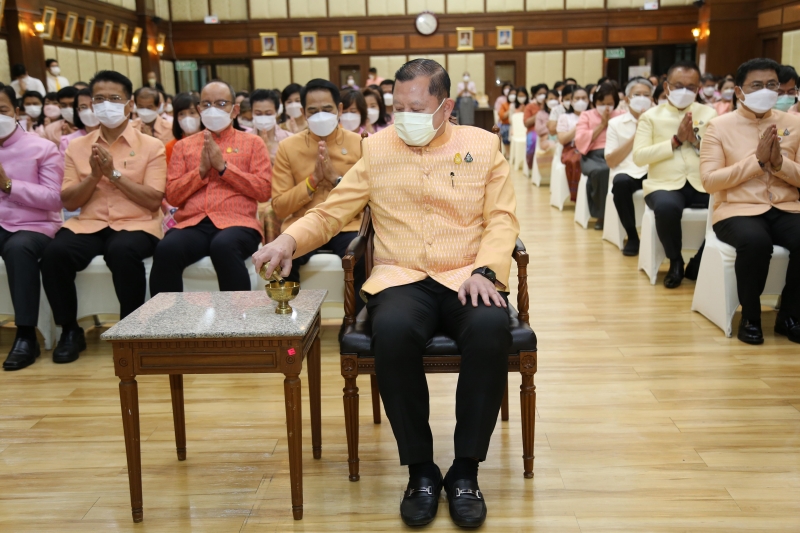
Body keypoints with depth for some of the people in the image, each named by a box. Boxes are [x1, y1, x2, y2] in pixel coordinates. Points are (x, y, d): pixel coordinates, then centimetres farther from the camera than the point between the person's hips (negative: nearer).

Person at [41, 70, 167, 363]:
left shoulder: (151, 146, 4)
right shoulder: (77, 146, 13)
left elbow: (153, 200, -6)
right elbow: (68, 202, 7)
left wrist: (114, 173, -12)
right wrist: (94, 175, -9)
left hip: (135, 224, -3)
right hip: (88, 224, 3)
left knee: (123, 252, -37)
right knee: (55, 253, -28)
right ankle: (70, 330, -6)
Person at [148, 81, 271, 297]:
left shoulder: (252, 143, 15)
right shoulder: (184, 145, 21)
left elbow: (264, 191, 2)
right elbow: (172, 196, 13)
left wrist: (223, 166, -3)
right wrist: (201, 170, -1)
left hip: (237, 223, -2)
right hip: (192, 224, 2)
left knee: (224, 247, -38)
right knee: (166, 250, -32)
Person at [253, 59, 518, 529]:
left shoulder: (484, 145, 10)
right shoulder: (377, 149, 11)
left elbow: (502, 219, 4)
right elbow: (331, 212, 10)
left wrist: (484, 270, -14)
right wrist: (290, 239, -9)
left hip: (466, 278, 0)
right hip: (401, 278, 0)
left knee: (491, 328, -34)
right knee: (392, 330, -35)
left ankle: (465, 470, -16)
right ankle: (421, 469, -14)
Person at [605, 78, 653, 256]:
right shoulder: (616, 123, 9)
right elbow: (611, 161, -2)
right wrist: (635, 135, -5)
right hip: (627, 172, 0)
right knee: (621, 182, -36)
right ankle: (632, 236, -16)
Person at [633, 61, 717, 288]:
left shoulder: (710, 114, 14)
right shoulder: (650, 116, 9)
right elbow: (638, 156, -5)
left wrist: (696, 140, -11)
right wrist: (675, 141, -10)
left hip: (704, 184, 2)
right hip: (665, 184, -2)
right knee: (666, 207, -38)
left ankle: (699, 264, -1)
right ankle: (675, 262, -6)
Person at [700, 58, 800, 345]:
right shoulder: (719, 126, 1)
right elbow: (709, 181, -8)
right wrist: (757, 160, -13)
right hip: (738, 209, -3)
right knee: (755, 242, -36)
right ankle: (750, 316, -10)